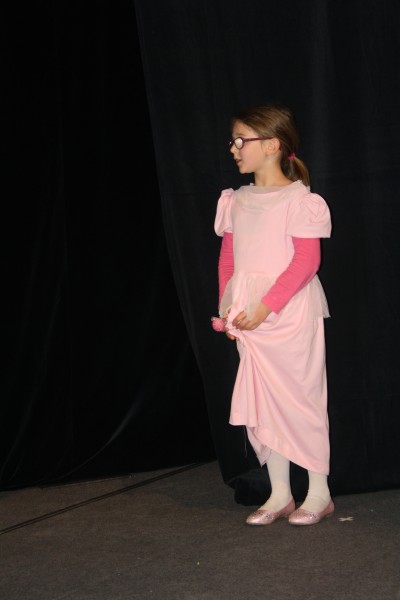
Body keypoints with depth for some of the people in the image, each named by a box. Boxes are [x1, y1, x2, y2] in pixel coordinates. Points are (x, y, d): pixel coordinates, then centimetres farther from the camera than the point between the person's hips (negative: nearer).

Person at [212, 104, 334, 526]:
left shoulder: (298, 199, -9)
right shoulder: (237, 201, 11)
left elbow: (306, 260, -15)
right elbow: (227, 259, 13)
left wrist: (264, 308, -20)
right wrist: (228, 309, 1)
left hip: (291, 317, -6)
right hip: (249, 320, 6)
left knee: (300, 396, 0)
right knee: (262, 401, 8)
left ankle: (319, 492, 13)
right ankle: (279, 494, 17)